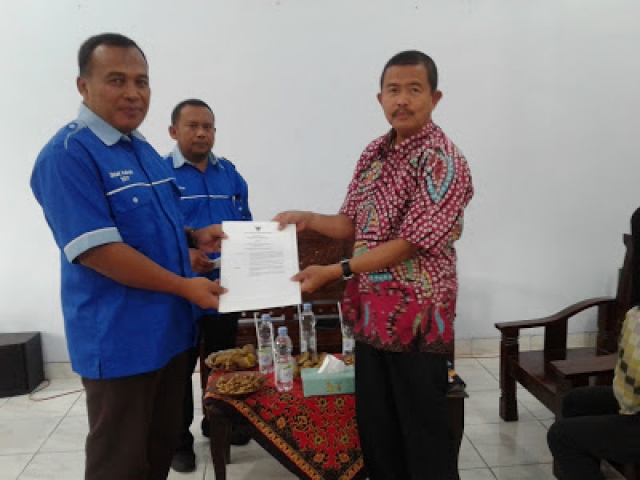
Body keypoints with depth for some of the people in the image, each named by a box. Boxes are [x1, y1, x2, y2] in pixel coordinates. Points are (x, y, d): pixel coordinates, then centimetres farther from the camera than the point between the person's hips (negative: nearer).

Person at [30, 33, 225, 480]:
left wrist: (194, 236, 3)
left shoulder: (146, 150, 10)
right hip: (118, 339, -8)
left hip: (169, 329, 8)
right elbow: (96, 249, -24)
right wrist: (185, 286, -19)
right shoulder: (68, 154, -17)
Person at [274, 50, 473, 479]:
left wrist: (336, 272, -20)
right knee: (374, 428, 19)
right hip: (370, 311, 7)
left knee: (424, 432, 9)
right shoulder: (373, 153, 8)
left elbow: (409, 244, -20)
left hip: (416, 315, -7)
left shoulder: (443, 161, -15)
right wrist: (307, 219, -2)